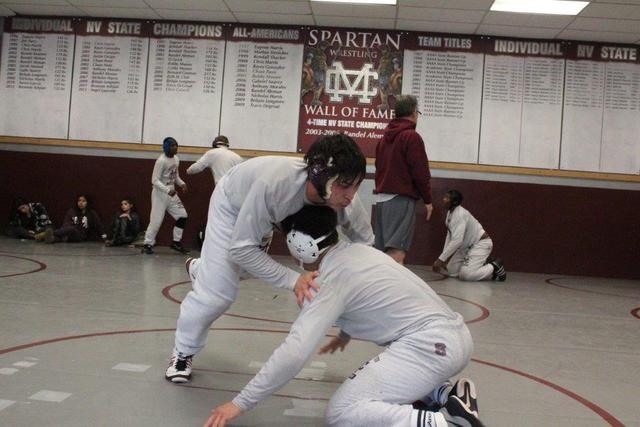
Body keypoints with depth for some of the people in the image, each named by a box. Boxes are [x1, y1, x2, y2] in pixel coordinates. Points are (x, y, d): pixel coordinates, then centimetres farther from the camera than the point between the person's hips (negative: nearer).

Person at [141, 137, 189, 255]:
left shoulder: (176, 159, 6)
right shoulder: (161, 160, -17)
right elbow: (155, 180, -19)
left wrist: (182, 183, -1)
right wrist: (167, 190, -30)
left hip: (171, 193, 7)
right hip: (160, 193, -7)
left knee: (182, 215, 3)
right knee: (156, 220, -6)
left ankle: (176, 242, 14)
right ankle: (147, 244, 8)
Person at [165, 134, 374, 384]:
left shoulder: (344, 198, -36)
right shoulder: (272, 184, -49)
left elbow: (365, 244, -20)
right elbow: (240, 248, -39)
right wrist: (292, 280, -45)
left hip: (274, 210, 5)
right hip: (233, 203, -5)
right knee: (216, 292, -7)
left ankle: (200, 269, 61)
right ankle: (183, 352, 21)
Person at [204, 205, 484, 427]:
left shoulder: (331, 280, -11)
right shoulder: (358, 250, 14)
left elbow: (293, 352, -18)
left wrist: (240, 403, -11)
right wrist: (346, 333, 51)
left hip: (429, 345, -9)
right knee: (370, 381, 30)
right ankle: (446, 395, 11)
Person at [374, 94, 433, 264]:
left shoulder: (385, 137, 16)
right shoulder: (412, 137, -8)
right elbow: (421, 173, -12)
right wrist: (427, 200, -3)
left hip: (381, 197, 8)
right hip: (401, 199, -8)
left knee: (382, 250, 11)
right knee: (397, 252, -14)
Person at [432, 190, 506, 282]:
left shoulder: (459, 214, -28)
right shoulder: (450, 212, 0)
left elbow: (457, 240, -35)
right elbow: (449, 236, 7)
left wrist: (441, 259, -34)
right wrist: (443, 258, 3)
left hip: (481, 243, -9)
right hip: (468, 246, 9)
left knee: (465, 275, -20)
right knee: (451, 271, 5)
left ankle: (494, 267, 1)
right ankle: (483, 267, 17)